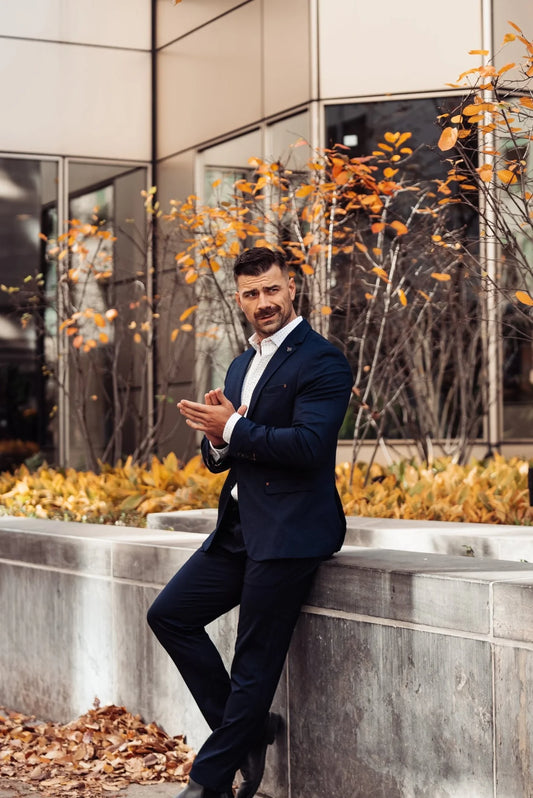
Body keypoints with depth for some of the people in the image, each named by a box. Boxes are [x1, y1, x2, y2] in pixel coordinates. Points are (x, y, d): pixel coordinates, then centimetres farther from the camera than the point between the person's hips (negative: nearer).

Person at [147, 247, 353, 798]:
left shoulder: (322, 361, -9)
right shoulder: (242, 366, 17)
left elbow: (309, 445, -21)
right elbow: (217, 458, 18)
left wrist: (233, 429, -16)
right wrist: (216, 435, -5)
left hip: (289, 533, -9)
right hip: (240, 526, 9)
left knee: (255, 664, -2)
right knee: (169, 613, 7)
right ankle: (248, 729, 15)